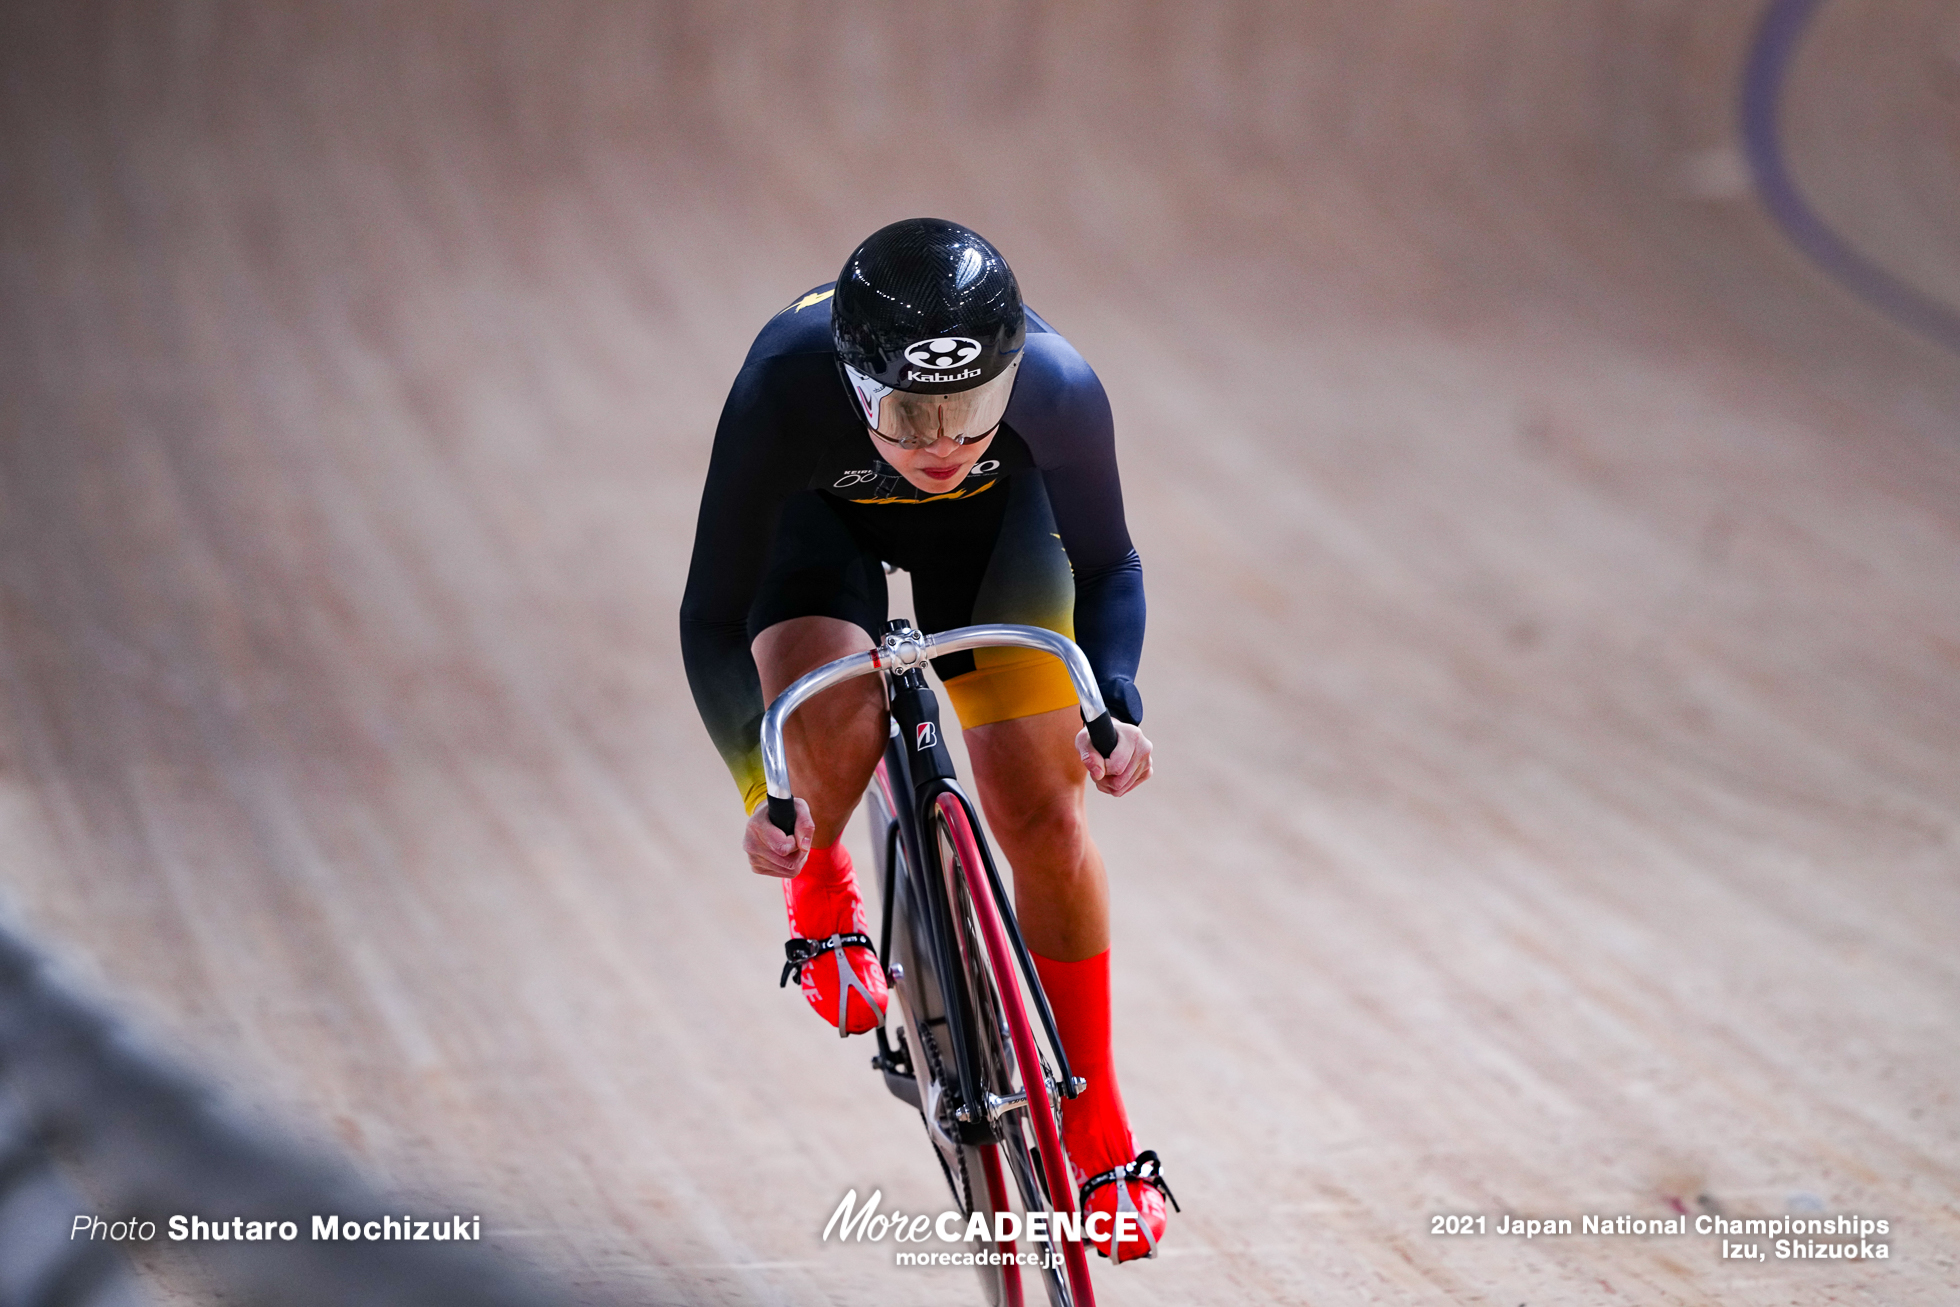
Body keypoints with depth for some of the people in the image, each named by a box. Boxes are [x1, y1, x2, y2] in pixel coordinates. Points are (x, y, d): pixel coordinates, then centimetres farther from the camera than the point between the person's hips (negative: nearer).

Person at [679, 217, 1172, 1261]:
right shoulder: (783, 392, -42)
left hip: (992, 514, 1)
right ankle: (821, 888, 5)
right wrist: (760, 788, -40)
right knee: (832, 725, -31)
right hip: (820, 512, -1)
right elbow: (714, 617, -30)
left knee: (1041, 810, -7)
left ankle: (1095, 1132, 8)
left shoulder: (1058, 391, -37)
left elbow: (1105, 564, -17)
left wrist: (1116, 703, -33)